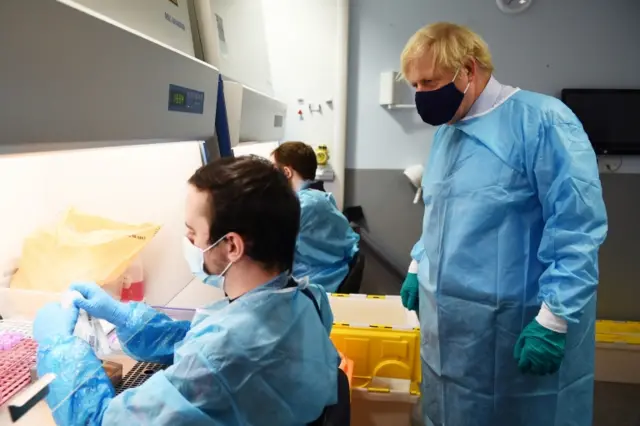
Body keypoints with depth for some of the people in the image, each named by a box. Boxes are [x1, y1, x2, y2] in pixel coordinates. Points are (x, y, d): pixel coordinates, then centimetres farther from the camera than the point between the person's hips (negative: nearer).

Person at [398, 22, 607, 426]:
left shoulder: (541, 119, -16)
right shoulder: (446, 131, 10)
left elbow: (578, 228, -19)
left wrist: (553, 320, -21)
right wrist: (418, 268, 16)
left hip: (516, 327, -7)